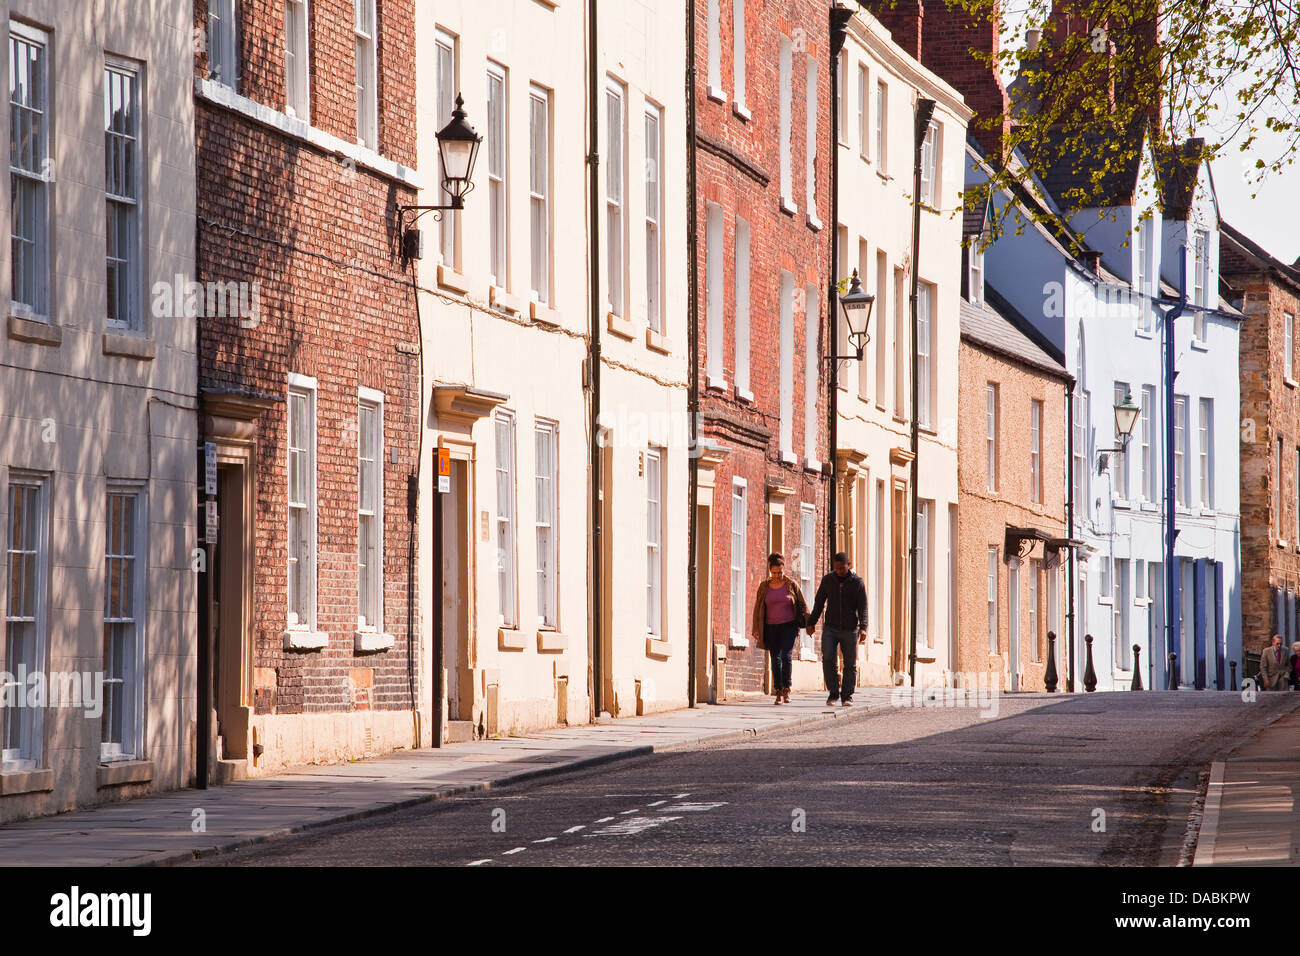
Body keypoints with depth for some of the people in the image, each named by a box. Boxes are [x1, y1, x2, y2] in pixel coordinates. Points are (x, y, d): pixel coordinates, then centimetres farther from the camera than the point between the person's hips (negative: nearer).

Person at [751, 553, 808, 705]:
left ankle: (786, 688, -5)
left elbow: (802, 605, 7)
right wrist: (756, 629, 2)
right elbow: (758, 608, 7)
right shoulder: (764, 586, 4)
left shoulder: (791, 584, 0)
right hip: (771, 628, 2)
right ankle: (778, 693, 3)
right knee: (776, 659, 0)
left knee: (786, 656, -15)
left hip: (789, 625, -2)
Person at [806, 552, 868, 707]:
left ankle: (847, 696, 12)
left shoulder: (857, 582, -2)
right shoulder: (827, 580, 4)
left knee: (850, 664, 2)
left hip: (849, 630, -1)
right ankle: (833, 693, -2)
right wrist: (811, 623, 6)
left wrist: (863, 628, -19)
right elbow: (819, 603, 11)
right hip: (830, 628, 1)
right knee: (828, 660, -13)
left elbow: (863, 607, -6)